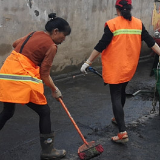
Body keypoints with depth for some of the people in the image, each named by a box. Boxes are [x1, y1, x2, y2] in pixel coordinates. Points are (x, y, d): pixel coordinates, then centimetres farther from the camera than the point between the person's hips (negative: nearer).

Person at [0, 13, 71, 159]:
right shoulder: (51, 46, -5)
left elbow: (15, 44, 28)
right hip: (23, 79, -8)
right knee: (44, 111, 7)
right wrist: (55, 90, 9)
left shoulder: (34, 34, 16)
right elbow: (44, 74, -5)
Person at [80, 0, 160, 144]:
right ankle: (118, 118, 44)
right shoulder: (138, 23, 1)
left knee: (116, 97, -4)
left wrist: (88, 62, -9)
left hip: (115, 68, -6)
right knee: (121, 92, 25)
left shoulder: (112, 24, -13)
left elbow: (101, 45, -15)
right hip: (129, 67, 6)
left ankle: (123, 133, -11)